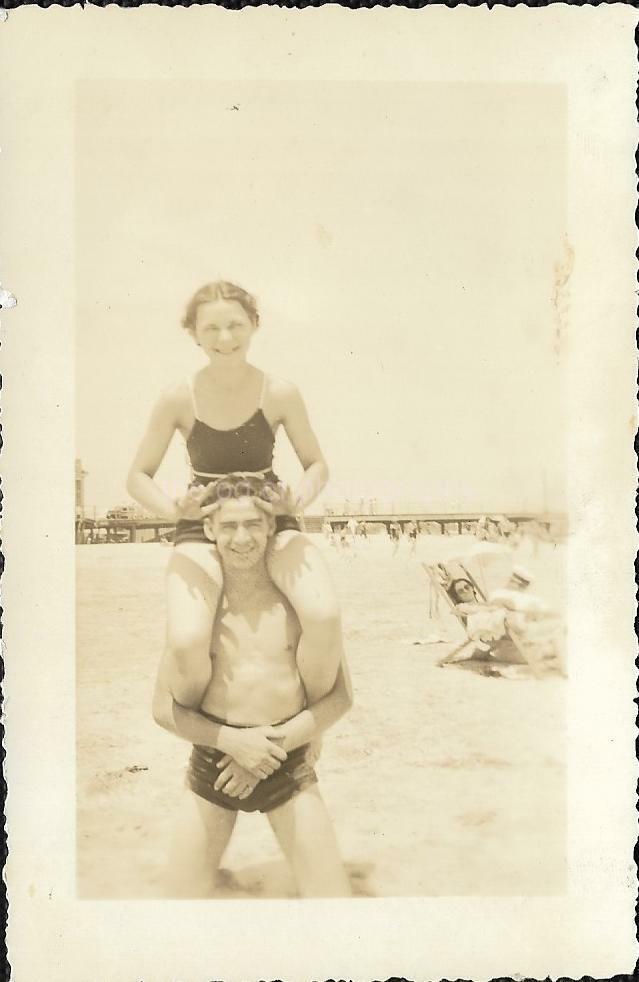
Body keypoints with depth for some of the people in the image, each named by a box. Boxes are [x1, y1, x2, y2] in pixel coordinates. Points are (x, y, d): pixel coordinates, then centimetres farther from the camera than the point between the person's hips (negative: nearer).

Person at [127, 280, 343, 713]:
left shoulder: (280, 394, -7)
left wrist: (298, 499, -18)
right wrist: (175, 510, -21)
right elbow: (138, 477, 0)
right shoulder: (179, 400, -8)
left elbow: (317, 464, 4)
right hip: (202, 532, 0)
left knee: (325, 616, -29)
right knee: (186, 645, -29)